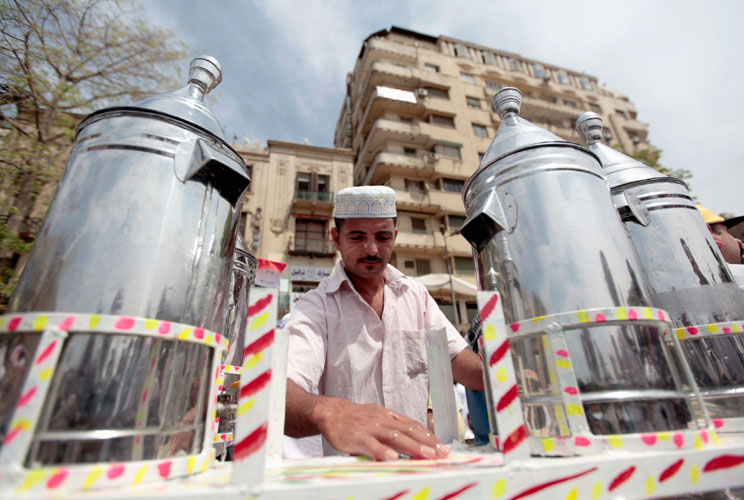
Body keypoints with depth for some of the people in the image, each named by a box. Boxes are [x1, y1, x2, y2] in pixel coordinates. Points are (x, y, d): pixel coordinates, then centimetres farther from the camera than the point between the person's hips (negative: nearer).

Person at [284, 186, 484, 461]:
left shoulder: (416, 294, 7)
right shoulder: (315, 307, -7)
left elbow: (457, 358, 4)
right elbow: (285, 390, -22)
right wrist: (327, 412, -43)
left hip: (419, 463, 2)